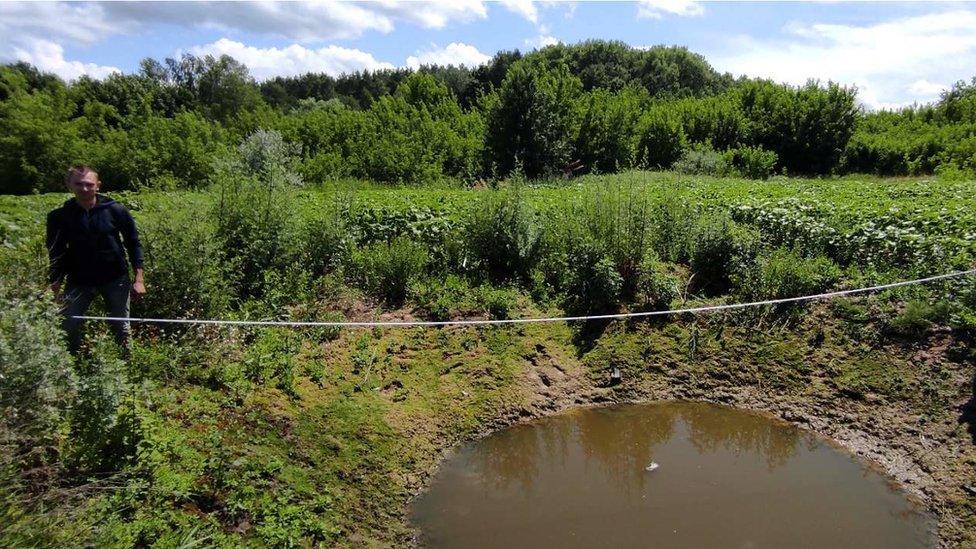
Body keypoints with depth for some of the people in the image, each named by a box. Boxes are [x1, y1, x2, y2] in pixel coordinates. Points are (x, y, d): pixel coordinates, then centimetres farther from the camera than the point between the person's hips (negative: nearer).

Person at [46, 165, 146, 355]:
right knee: (68, 328, -1)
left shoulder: (115, 211, -9)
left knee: (121, 327, 7)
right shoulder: (59, 217, -5)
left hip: (115, 279, -1)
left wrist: (139, 279, -6)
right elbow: (56, 255, 3)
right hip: (79, 281, 2)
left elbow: (133, 243, -1)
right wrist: (55, 288, -2)